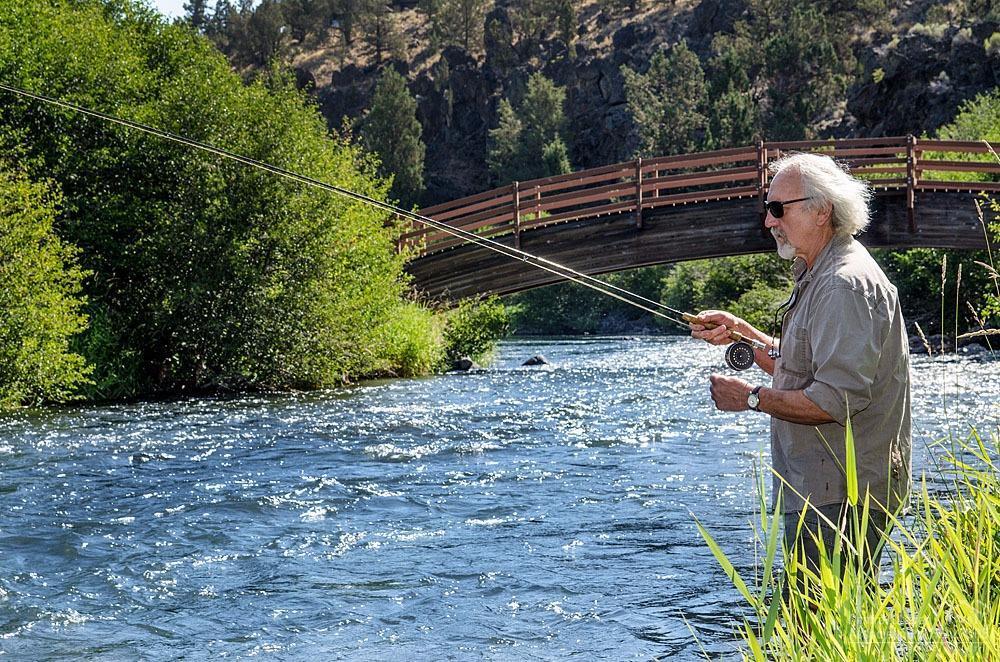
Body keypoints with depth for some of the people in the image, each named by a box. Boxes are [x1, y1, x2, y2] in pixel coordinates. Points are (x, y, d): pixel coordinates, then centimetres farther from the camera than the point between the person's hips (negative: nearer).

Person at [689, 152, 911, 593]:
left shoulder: (846, 284, -18)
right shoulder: (818, 278, 17)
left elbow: (836, 400, -25)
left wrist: (753, 398, -15)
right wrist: (740, 333, 15)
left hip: (839, 499, -11)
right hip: (823, 489, 11)